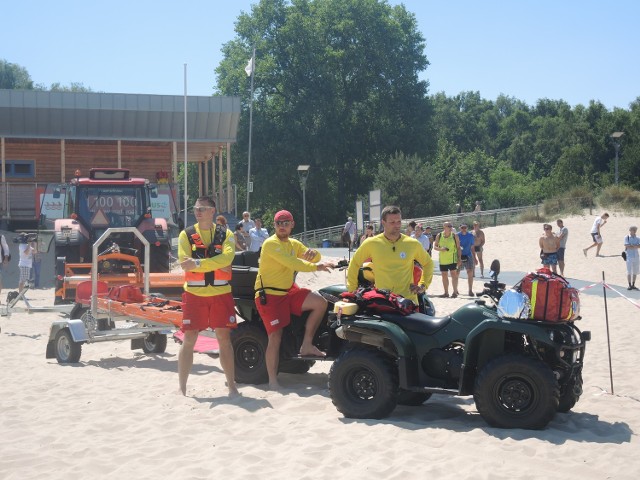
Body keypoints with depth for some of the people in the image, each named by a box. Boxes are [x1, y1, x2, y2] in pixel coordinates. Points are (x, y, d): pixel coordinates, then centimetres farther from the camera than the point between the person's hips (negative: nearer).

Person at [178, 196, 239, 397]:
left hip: (221, 293, 0)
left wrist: (198, 263, -25)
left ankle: (231, 385, 13)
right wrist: (215, 264, -17)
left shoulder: (225, 234, 4)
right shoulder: (186, 235, 3)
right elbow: (185, 263, -11)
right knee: (189, 340, 1)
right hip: (194, 294, 0)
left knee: (224, 339, 4)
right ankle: (182, 388, 8)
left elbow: (226, 258, -16)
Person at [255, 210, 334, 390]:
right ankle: (273, 380, -2)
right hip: (269, 295, -7)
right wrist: (315, 267, -23)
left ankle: (307, 345, 1)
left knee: (320, 303, -9)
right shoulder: (271, 244, -15)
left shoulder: (294, 244, 12)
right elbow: (291, 263, -26)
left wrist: (312, 253, -17)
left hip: (289, 291, 7)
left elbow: (315, 258, 7)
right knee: (275, 337, -12)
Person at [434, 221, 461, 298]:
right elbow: (435, 247, 5)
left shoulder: (454, 236, -2)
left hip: (452, 258, -3)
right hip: (443, 259, 3)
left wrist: (459, 259, -5)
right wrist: (440, 249, -16)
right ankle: (446, 292, 19)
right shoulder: (439, 236, 2)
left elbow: (458, 248, 1)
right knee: (444, 276, 9)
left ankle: (455, 292, -3)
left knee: (454, 274, -9)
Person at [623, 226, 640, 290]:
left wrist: (631, 246, -14)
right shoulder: (627, 237, -1)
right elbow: (627, 246, -13)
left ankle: (633, 285, 16)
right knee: (629, 272, -3)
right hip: (629, 256, -4)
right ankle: (629, 285, 5)